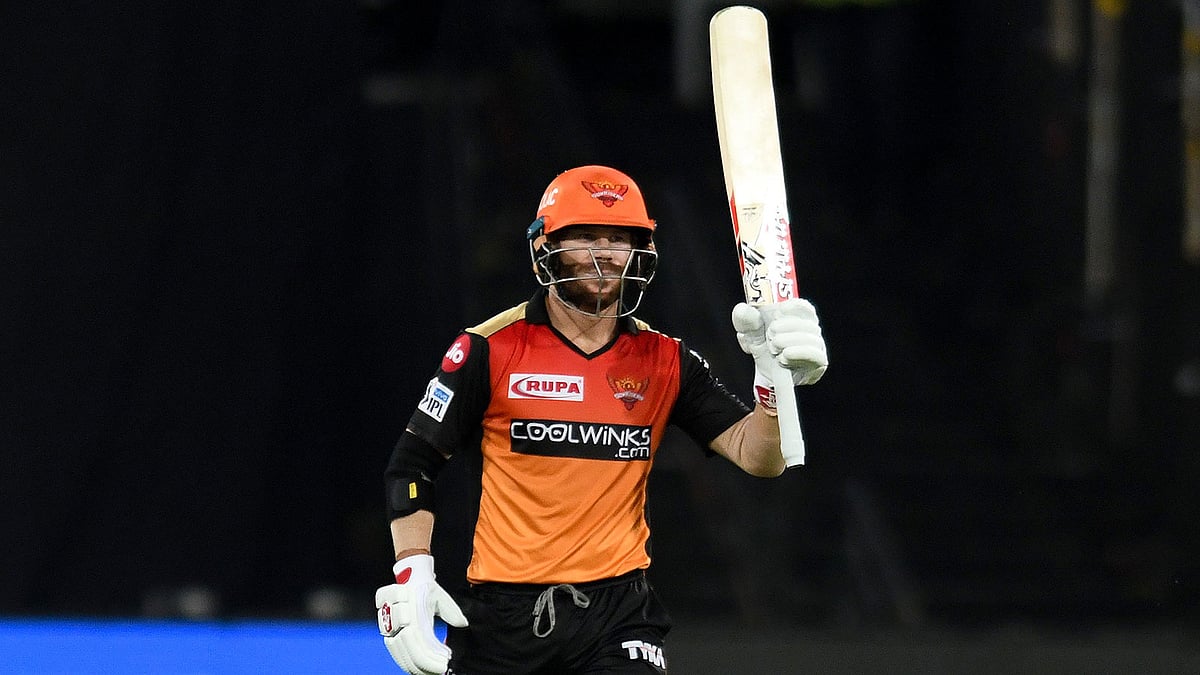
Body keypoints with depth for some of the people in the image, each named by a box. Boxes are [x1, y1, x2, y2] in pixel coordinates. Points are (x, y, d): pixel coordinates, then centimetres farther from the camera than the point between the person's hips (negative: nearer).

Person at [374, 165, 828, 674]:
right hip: (500, 617, 0)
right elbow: (411, 465, 4)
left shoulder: (664, 362, 4)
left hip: (617, 614, 0)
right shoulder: (492, 350, -1)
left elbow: (757, 455, -5)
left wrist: (775, 379, -24)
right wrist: (411, 575, -7)